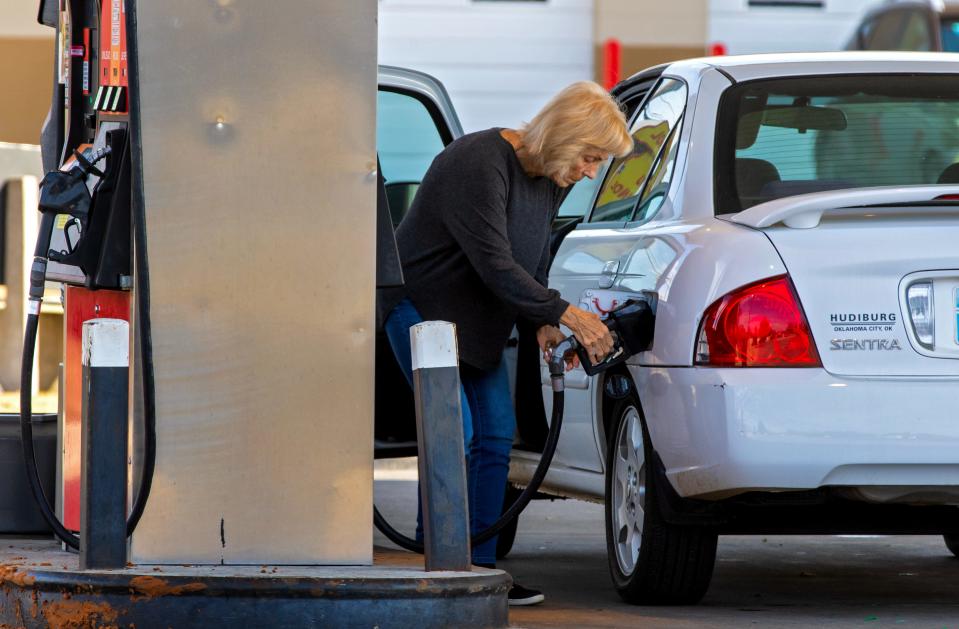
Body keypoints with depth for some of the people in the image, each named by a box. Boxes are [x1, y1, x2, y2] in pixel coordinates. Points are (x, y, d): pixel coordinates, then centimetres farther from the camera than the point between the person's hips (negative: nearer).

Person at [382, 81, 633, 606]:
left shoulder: (551, 179, 0)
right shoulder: (479, 164, -28)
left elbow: (532, 265, 9)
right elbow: (496, 267, -30)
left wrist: (544, 326, -7)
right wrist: (566, 316, -29)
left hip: (478, 319, 9)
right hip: (421, 305, -9)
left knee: (496, 436, 1)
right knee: (456, 433, -16)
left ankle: (481, 567, 4)